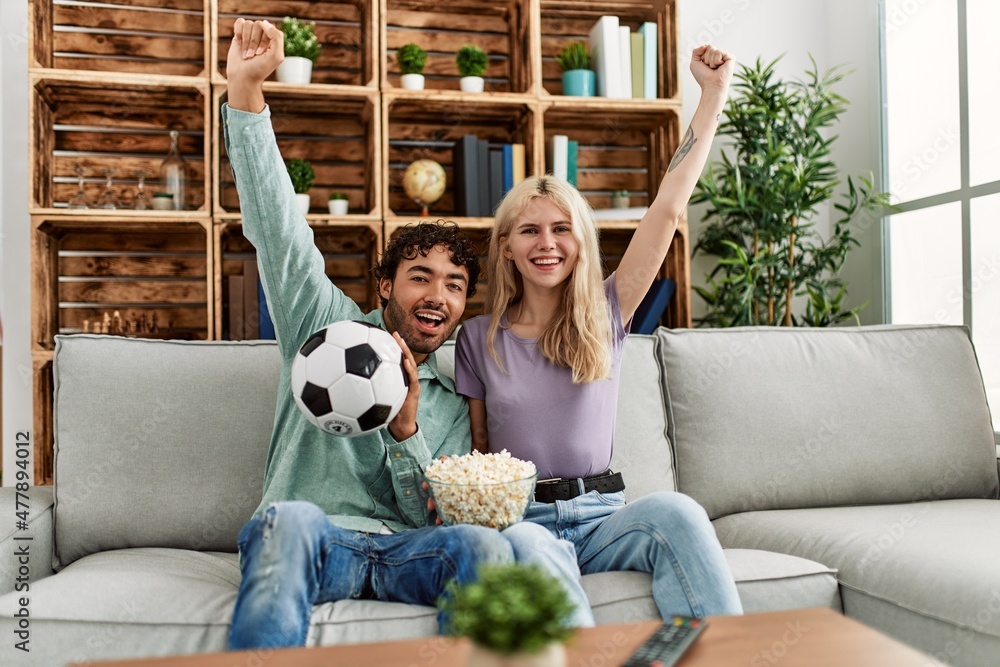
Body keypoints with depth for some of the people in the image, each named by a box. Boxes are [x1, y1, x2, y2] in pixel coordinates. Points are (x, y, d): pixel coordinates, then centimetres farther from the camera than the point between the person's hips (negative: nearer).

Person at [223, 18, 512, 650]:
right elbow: (277, 229, 3)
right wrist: (246, 91, -8)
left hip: (403, 552, 2)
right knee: (290, 518, -37)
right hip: (307, 544, -1)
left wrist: (406, 429, -9)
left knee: (483, 545, -31)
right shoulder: (331, 326, 15)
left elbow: (438, 520, 11)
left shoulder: (453, 406, 20)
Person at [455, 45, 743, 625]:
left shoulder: (604, 318, 8)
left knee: (676, 511, -32)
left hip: (601, 516, 1)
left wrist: (714, 94, 2)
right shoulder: (480, 338, 9)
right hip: (518, 517, -1)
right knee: (526, 545, -37)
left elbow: (668, 209, 3)